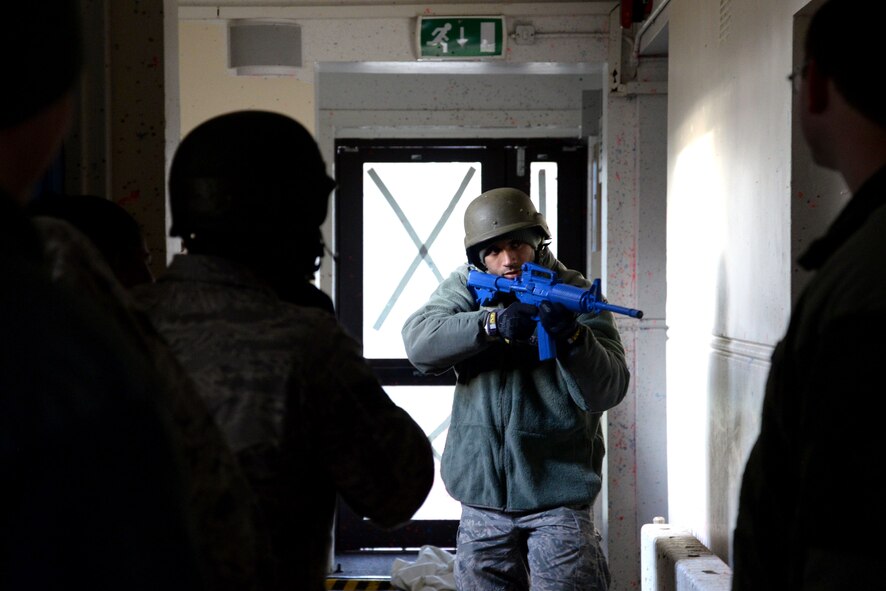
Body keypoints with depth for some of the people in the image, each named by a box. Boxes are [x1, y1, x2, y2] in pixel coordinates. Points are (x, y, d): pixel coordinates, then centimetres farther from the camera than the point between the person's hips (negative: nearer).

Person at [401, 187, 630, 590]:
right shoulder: (466, 288, 5)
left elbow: (607, 391, -12)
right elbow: (419, 342, -13)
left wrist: (572, 338, -30)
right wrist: (492, 323, -26)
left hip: (559, 497, -3)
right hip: (482, 497, 3)